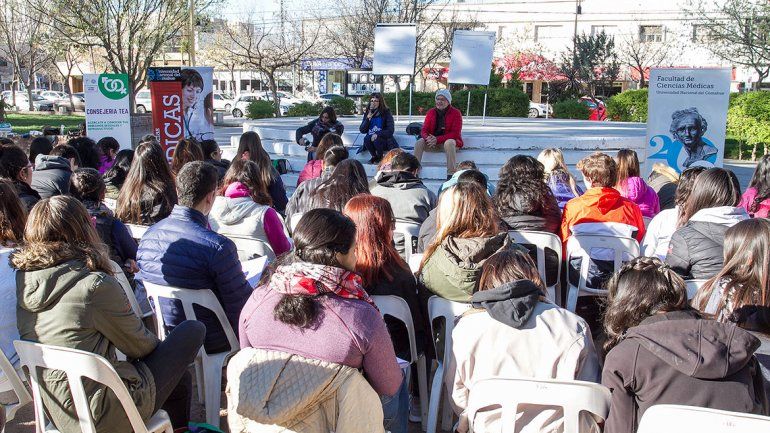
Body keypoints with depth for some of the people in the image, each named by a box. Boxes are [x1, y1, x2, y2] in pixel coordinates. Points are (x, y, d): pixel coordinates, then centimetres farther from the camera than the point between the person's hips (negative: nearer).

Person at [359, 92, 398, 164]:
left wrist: (377, 134, -24)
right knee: (366, 138, -28)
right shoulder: (367, 113, 2)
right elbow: (362, 130, -4)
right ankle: (374, 156, -2)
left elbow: (391, 130, -12)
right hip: (371, 140, 3)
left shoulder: (386, 113, -7)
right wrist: (368, 118, -17)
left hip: (384, 140, -3)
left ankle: (380, 157, -3)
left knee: (376, 140, -33)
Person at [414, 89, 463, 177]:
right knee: (419, 143, -21)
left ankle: (451, 175, -39)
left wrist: (437, 139, -27)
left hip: (449, 141, -4)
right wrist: (427, 138, -24)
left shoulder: (456, 113, -8)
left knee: (449, 143, -38)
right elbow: (424, 130, 3)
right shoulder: (431, 112, 6)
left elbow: (455, 133, -16)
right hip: (432, 141, 4)